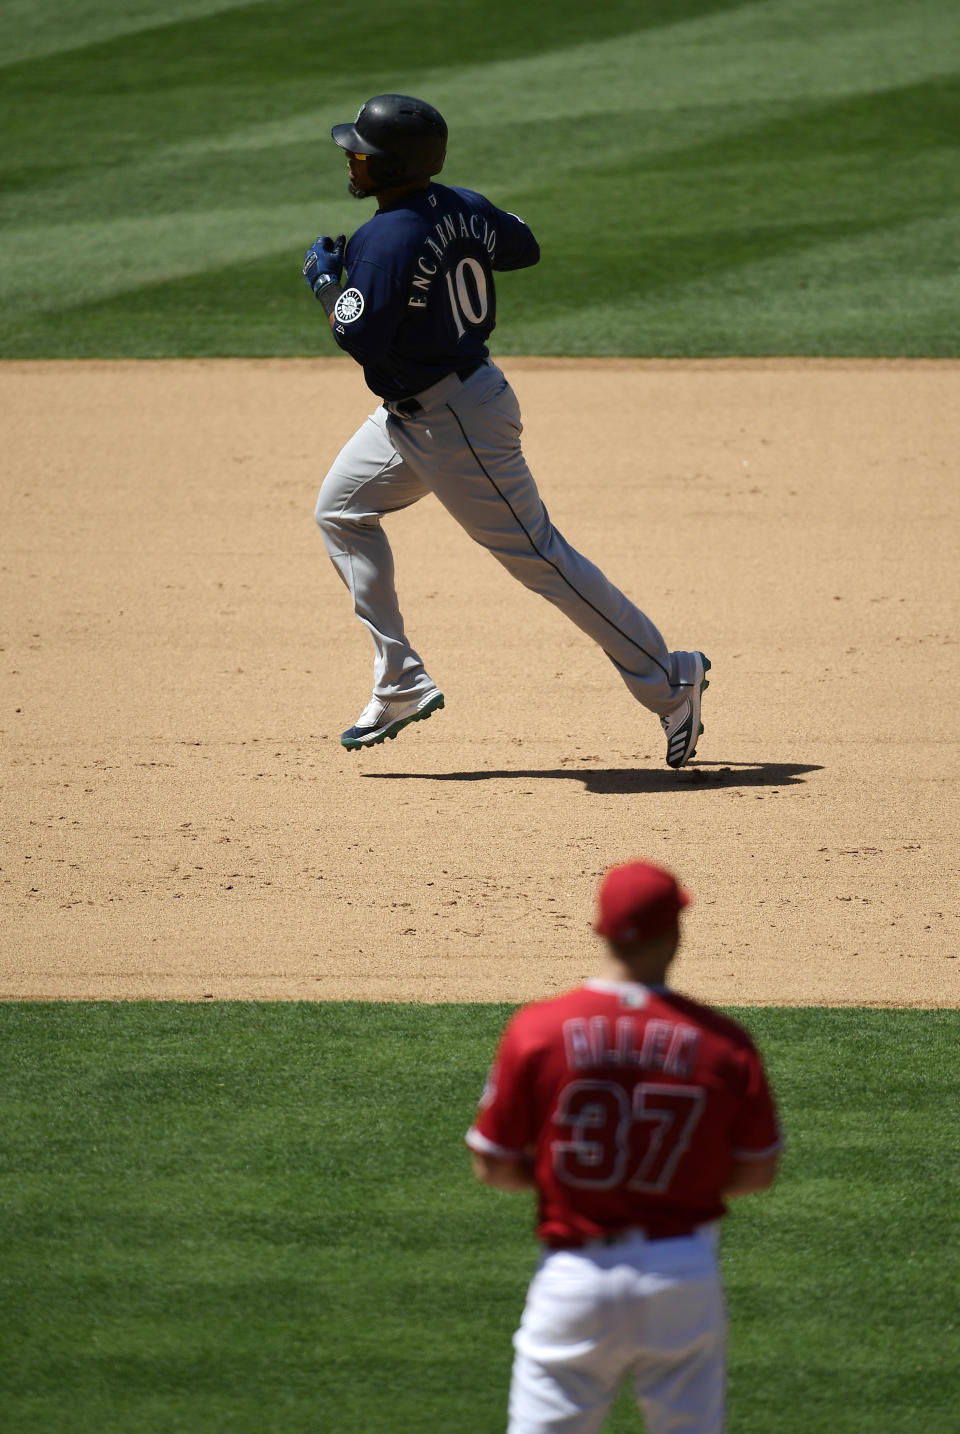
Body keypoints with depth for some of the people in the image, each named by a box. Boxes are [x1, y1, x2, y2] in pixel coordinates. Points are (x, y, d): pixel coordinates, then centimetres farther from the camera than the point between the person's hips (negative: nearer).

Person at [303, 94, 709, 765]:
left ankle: (669, 680, 2)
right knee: (341, 510, 18)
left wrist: (326, 279, -11)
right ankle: (402, 684, 19)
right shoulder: (463, 208, 1)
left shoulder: (386, 241, -25)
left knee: (536, 554, -4)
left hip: (457, 421, -11)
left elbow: (361, 337, -28)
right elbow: (525, 248, 17)